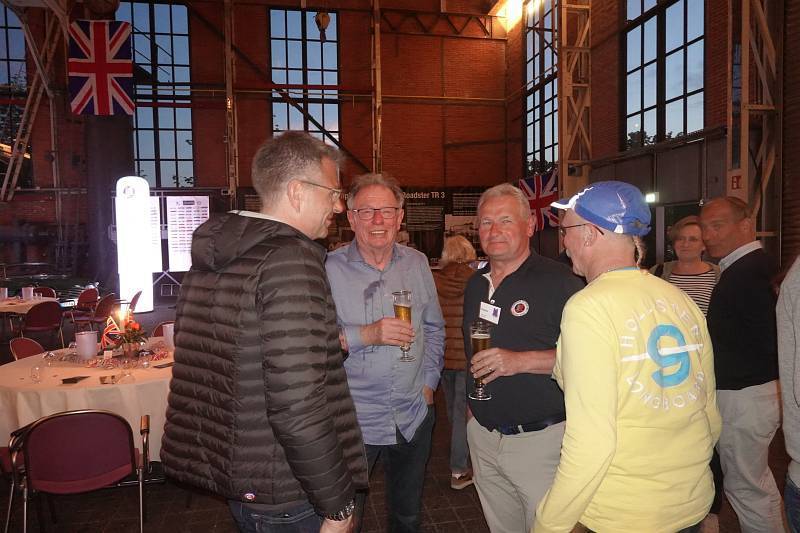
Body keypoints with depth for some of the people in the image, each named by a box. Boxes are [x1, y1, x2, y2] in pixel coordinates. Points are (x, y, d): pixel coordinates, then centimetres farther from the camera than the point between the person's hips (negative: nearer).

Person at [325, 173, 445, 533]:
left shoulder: (417, 264, 3)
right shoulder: (329, 269, -12)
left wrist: (429, 382, 4)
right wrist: (366, 335, -27)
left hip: (414, 415, 4)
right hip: (353, 421, -4)